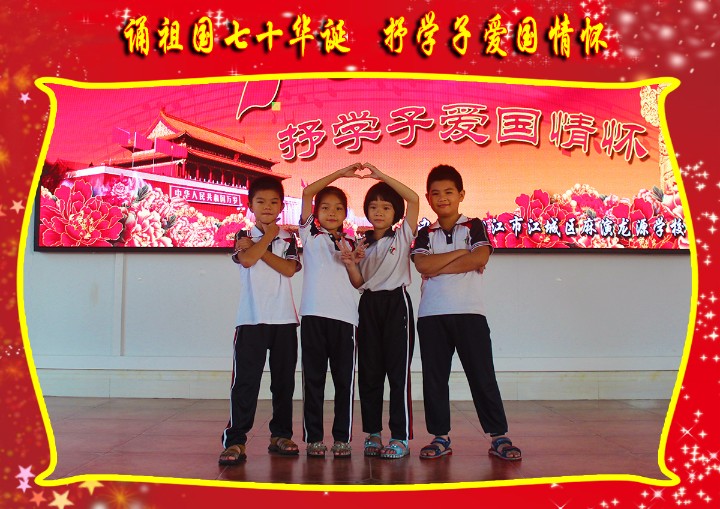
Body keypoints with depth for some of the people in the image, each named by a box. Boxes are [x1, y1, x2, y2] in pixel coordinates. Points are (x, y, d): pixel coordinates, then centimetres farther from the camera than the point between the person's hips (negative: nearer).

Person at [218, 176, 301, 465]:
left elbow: (289, 269, -7)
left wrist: (257, 247, -8)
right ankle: (235, 440, -2)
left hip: (284, 319, 3)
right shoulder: (243, 237, 5)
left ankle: (281, 435, 21)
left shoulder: (287, 239, 10)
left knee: (284, 380, 9)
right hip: (251, 319, -2)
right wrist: (268, 237, -3)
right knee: (245, 380, -6)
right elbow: (247, 259, -16)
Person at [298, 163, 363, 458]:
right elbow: (306, 193, 0)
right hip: (314, 314, -2)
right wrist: (340, 173, -3)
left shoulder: (351, 244, 16)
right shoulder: (310, 234, 10)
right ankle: (313, 437, 12)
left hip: (344, 316, 2)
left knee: (344, 379, 2)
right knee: (313, 378, 3)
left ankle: (342, 437, 12)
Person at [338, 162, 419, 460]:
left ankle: (401, 437, 2)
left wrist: (382, 176, -11)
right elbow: (358, 283, 8)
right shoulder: (361, 244, 12)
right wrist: (350, 264, -13)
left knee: (398, 371, -4)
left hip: (396, 303, -4)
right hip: (369, 305, 4)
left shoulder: (402, 237, 2)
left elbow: (414, 199, -11)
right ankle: (372, 434, 16)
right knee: (369, 371, 6)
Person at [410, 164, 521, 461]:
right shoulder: (425, 234, 13)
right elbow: (422, 264, -6)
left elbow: (480, 258, -12)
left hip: (469, 313, -2)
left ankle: (498, 436, 8)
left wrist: (439, 268, -8)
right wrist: (460, 253, -6)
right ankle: (440, 437, 15)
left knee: (482, 375, 0)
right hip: (432, 315, 3)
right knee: (434, 377, 5)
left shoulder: (474, 226, 7)